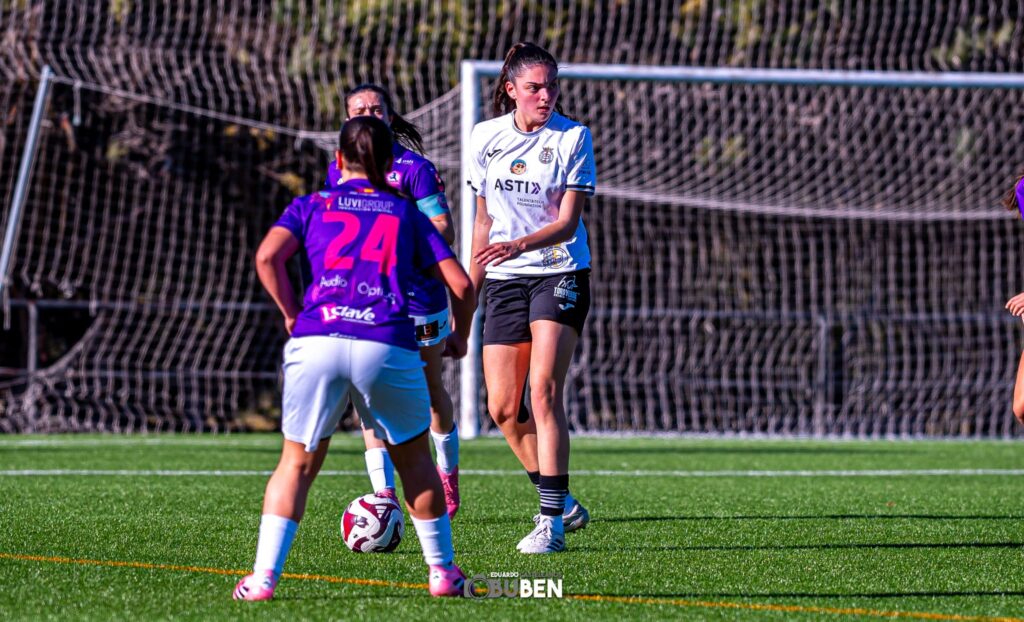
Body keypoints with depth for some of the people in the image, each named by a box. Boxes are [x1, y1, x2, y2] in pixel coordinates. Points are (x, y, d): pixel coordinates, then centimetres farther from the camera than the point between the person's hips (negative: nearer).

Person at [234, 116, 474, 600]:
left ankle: (263, 576, -2)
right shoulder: (407, 214, 20)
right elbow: (460, 284, 14)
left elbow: (267, 257, 0)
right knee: (414, 459, 19)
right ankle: (443, 571, 24)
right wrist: (460, 337, 31)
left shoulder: (312, 206, 18)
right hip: (388, 346, 0)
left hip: (316, 341, 0)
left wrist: (292, 315, 12)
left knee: (298, 462, 11)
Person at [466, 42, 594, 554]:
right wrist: (469, 289, 16)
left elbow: (567, 222, -12)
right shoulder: (485, 138, 5)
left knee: (543, 390, -18)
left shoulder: (572, 137, -7)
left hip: (559, 275, -4)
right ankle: (559, 500, 20)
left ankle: (552, 521, -16)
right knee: (502, 408, 0)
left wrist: (518, 245, -29)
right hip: (504, 281, 4)